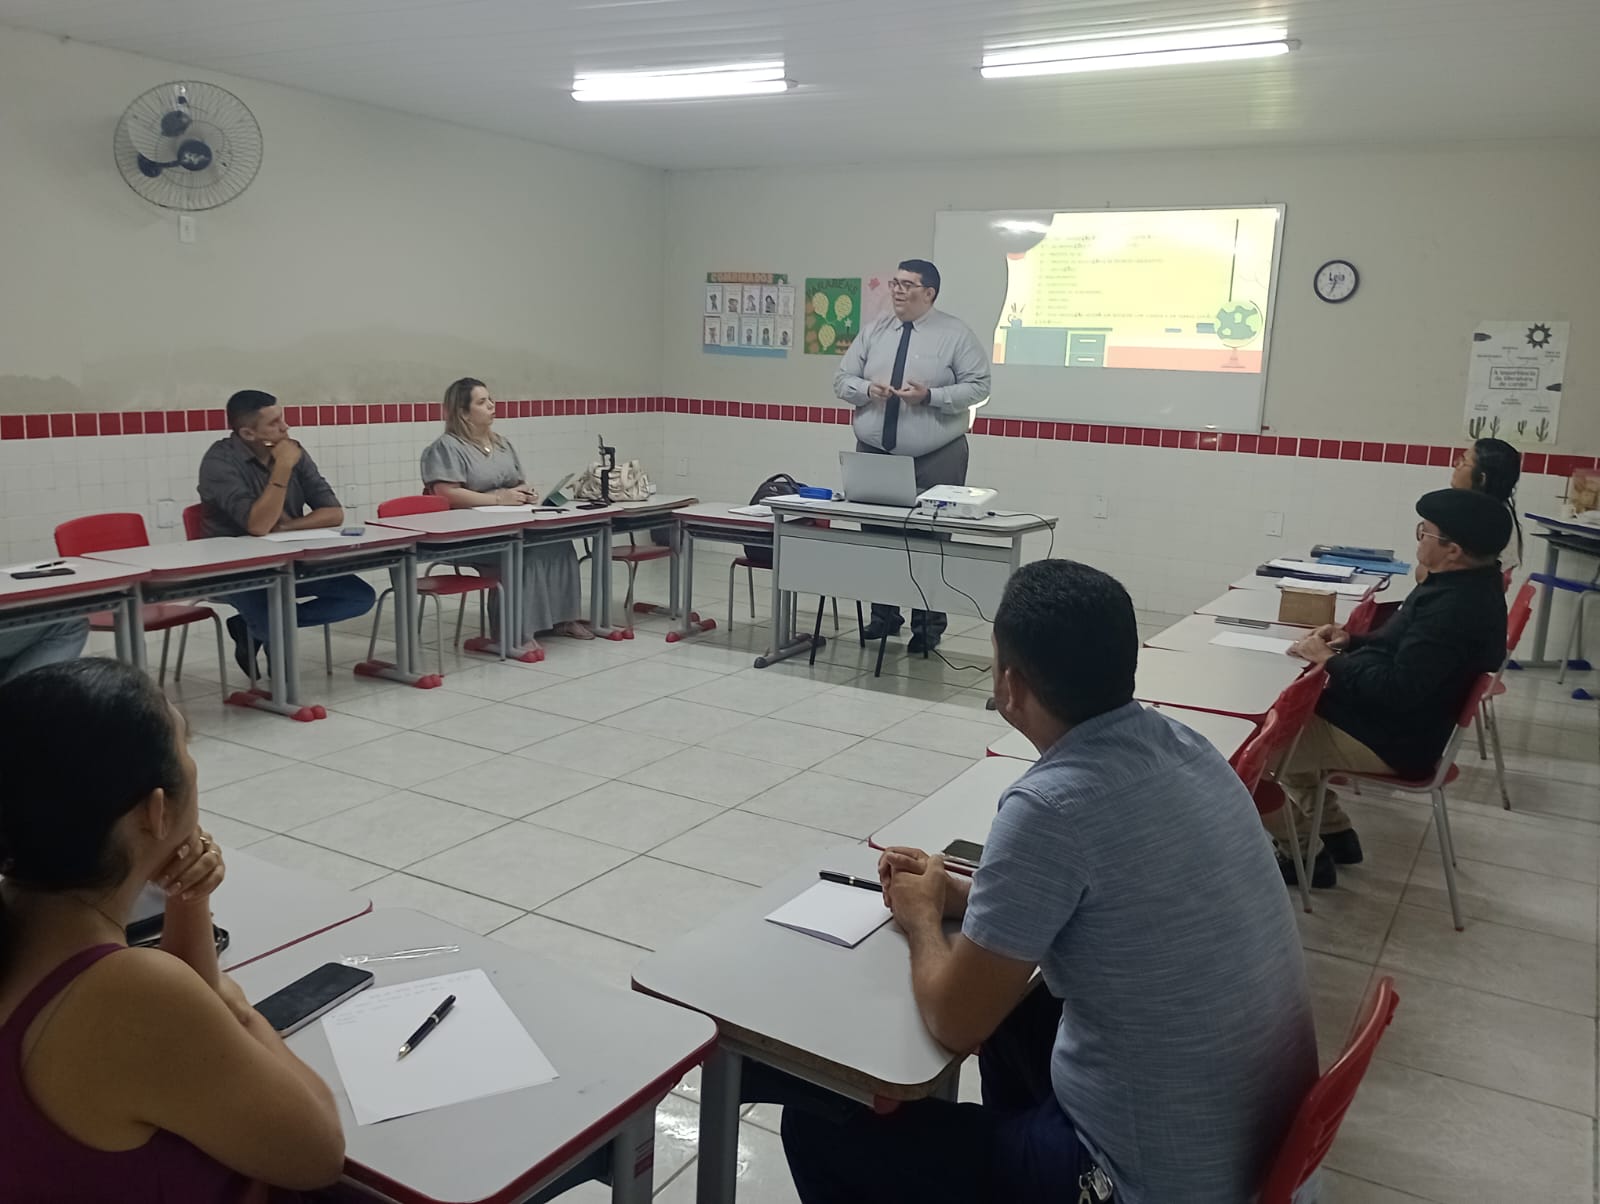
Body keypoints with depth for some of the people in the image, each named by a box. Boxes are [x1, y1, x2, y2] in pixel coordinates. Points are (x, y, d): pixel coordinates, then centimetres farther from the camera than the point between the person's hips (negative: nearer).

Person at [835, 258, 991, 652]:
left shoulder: (955, 334, -3)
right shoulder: (874, 331, 9)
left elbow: (978, 386, -6)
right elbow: (842, 380, 10)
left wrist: (930, 395, -19)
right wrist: (867, 388, -13)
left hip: (935, 459, -4)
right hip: (874, 454, 4)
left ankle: (928, 626, 9)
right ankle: (883, 615, 20)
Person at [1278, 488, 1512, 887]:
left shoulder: (1456, 607, -30)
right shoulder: (1468, 583, 3)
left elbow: (1397, 689, -31)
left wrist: (1330, 660, -19)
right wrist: (1352, 641, 2)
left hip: (1394, 739, -10)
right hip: (1398, 717, 10)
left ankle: (1307, 853, 10)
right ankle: (1336, 833, 23)